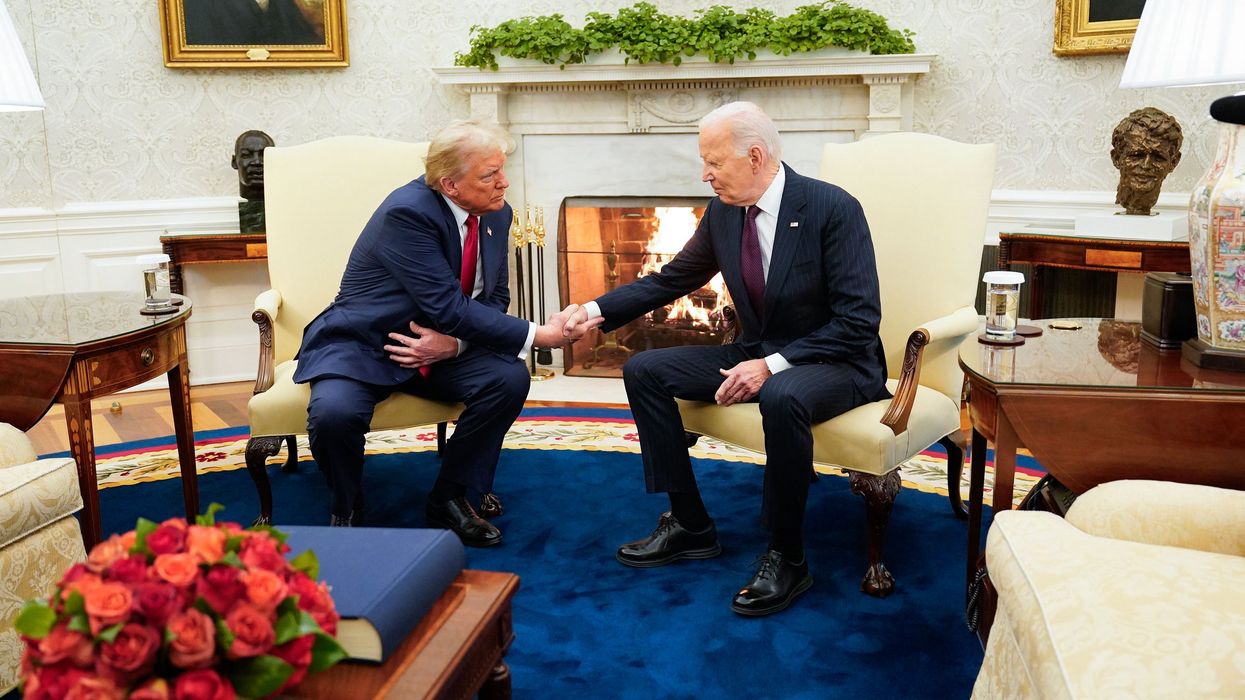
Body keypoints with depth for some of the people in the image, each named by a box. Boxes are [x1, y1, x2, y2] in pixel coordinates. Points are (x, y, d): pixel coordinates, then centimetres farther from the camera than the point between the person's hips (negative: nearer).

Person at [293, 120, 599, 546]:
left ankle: (449, 499, -2)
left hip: (442, 349, 6)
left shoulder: (495, 214, -2)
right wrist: (539, 335, -28)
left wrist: (454, 342, -19)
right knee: (334, 412, -33)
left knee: (510, 377, -20)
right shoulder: (408, 212, -25)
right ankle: (347, 510, 0)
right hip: (360, 347, -6)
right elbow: (450, 309, -28)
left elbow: (494, 299, 4)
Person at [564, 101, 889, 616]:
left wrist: (774, 365, -27)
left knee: (782, 397, -40)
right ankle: (690, 526, 4)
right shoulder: (723, 212, 0)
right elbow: (672, 279, 12)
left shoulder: (833, 208, -18)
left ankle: (787, 557, -18)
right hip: (757, 356, 7)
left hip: (835, 362, -7)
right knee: (643, 371, -3)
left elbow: (859, 320, -20)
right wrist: (597, 310, -1)